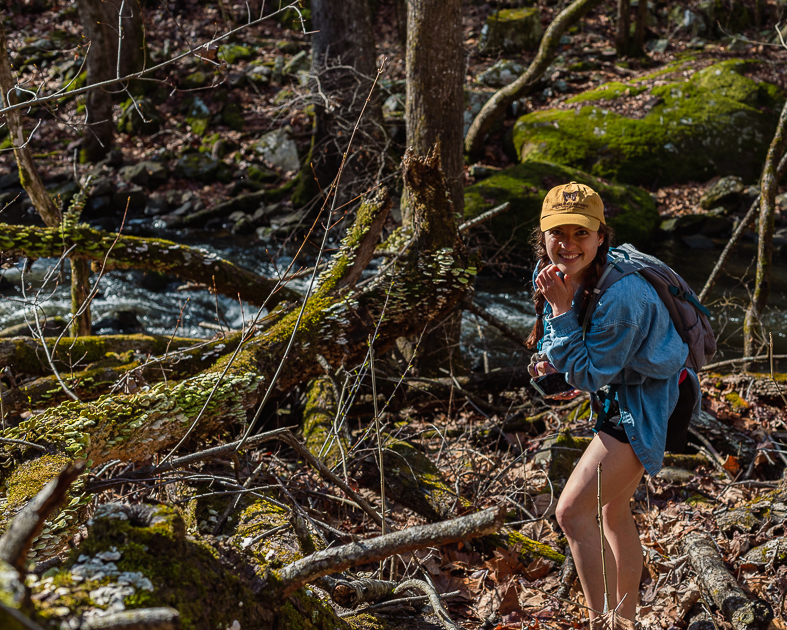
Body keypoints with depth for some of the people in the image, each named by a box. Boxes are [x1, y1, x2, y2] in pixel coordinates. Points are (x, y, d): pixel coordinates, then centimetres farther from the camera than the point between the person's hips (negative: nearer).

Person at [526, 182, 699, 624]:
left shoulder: (620, 295, -32)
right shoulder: (552, 274, -6)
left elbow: (589, 376, -25)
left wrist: (561, 310, -30)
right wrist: (555, 358, -4)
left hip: (646, 402, -9)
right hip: (621, 396, 9)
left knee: (573, 512, -14)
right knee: (615, 512, 21)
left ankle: (600, 620, -5)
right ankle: (627, 615, 38)